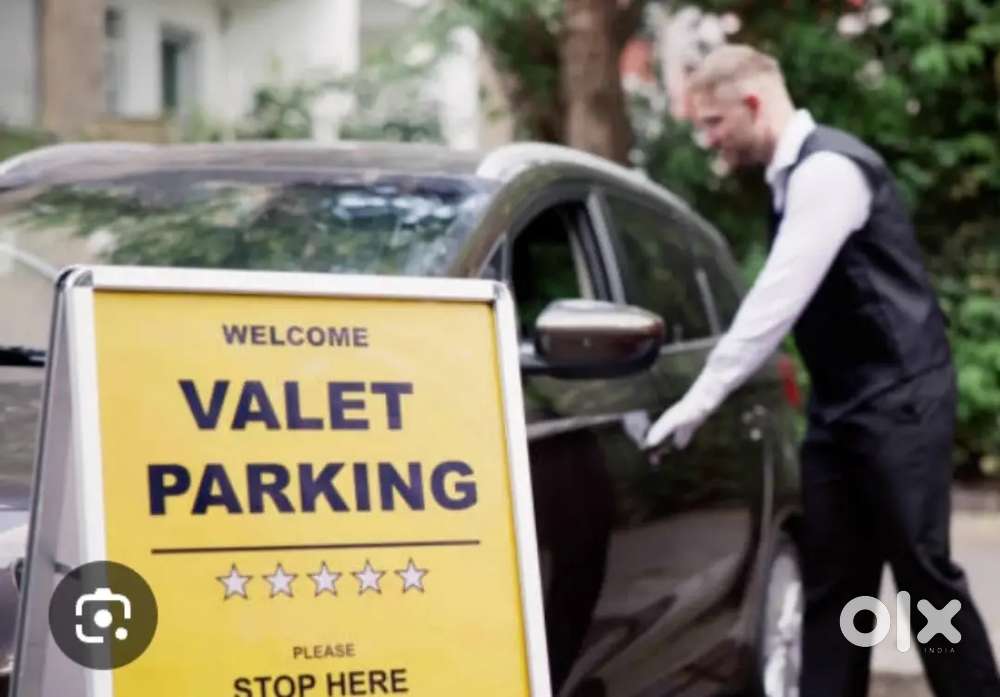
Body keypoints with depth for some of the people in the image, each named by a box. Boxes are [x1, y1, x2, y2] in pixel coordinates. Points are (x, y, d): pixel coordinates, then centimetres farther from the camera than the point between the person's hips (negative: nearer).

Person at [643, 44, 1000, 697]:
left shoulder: (829, 167, -17)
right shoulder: (793, 174, 12)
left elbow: (779, 297, -23)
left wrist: (700, 400, -22)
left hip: (898, 400, -9)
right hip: (841, 404, 9)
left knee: (923, 573, -5)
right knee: (832, 581, 6)